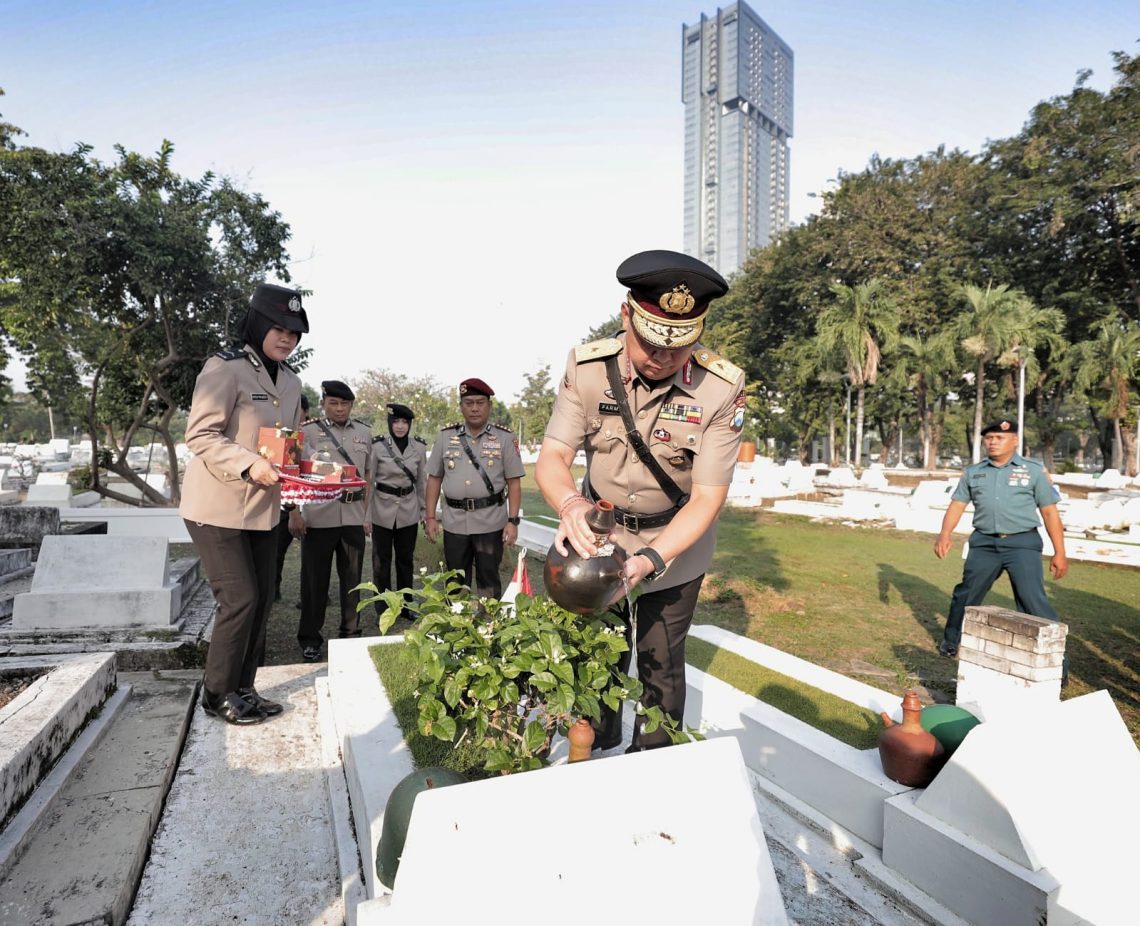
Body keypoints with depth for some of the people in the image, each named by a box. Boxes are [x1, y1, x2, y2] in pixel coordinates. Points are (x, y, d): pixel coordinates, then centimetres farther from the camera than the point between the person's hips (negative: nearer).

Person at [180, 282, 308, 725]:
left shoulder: (291, 381, 10)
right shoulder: (225, 367, -13)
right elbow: (200, 434, -18)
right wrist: (249, 464, -30)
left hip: (262, 509, 8)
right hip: (218, 507, -7)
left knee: (261, 600, 10)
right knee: (240, 599, -6)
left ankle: (242, 690, 25)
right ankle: (217, 695, 14)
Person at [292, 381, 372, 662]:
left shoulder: (364, 433, 10)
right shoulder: (307, 432, 1)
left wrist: (367, 514, 9)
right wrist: (293, 513, -6)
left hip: (354, 517, 3)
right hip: (318, 517, -2)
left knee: (352, 578, 10)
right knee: (315, 580, 5)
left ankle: (351, 632, 24)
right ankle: (310, 638, 17)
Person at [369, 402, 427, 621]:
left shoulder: (419, 447, 0)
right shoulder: (377, 446, -9)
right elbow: (368, 481, -5)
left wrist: (424, 510, 8)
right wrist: (366, 514, -6)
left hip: (409, 512, 3)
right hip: (382, 510, -2)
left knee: (405, 559, 12)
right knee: (381, 561, 6)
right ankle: (382, 609, 18)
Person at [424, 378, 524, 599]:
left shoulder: (504, 438, -2)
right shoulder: (446, 436, 4)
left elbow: (514, 482, -2)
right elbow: (434, 478, 8)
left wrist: (512, 521, -9)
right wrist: (430, 517, 3)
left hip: (491, 522, -2)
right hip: (454, 522, 2)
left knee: (488, 581, 7)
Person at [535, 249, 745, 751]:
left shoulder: (722, 387, -25)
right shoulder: (587, 366, -20)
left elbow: (707, 498, -21)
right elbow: (552, 456, -18)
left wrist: (650, 559, -34)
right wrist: (571, 505, -41)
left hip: (675, 541, -2)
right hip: (599, 534, 2)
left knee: (661, 667, 10)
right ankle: (596, 761, 43)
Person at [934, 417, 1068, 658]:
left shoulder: (1034, 470, 3)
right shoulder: (973, 472, 11)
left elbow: (1049, 512, 2)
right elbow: (957, 504, 7)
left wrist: (1059, 553, -2)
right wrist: (945, 534, -10)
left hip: (1022, 543, -3)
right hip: (984, 543, 3)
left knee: (1033, 600, -13)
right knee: (965, 594, 11)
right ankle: (951, 642, 29)